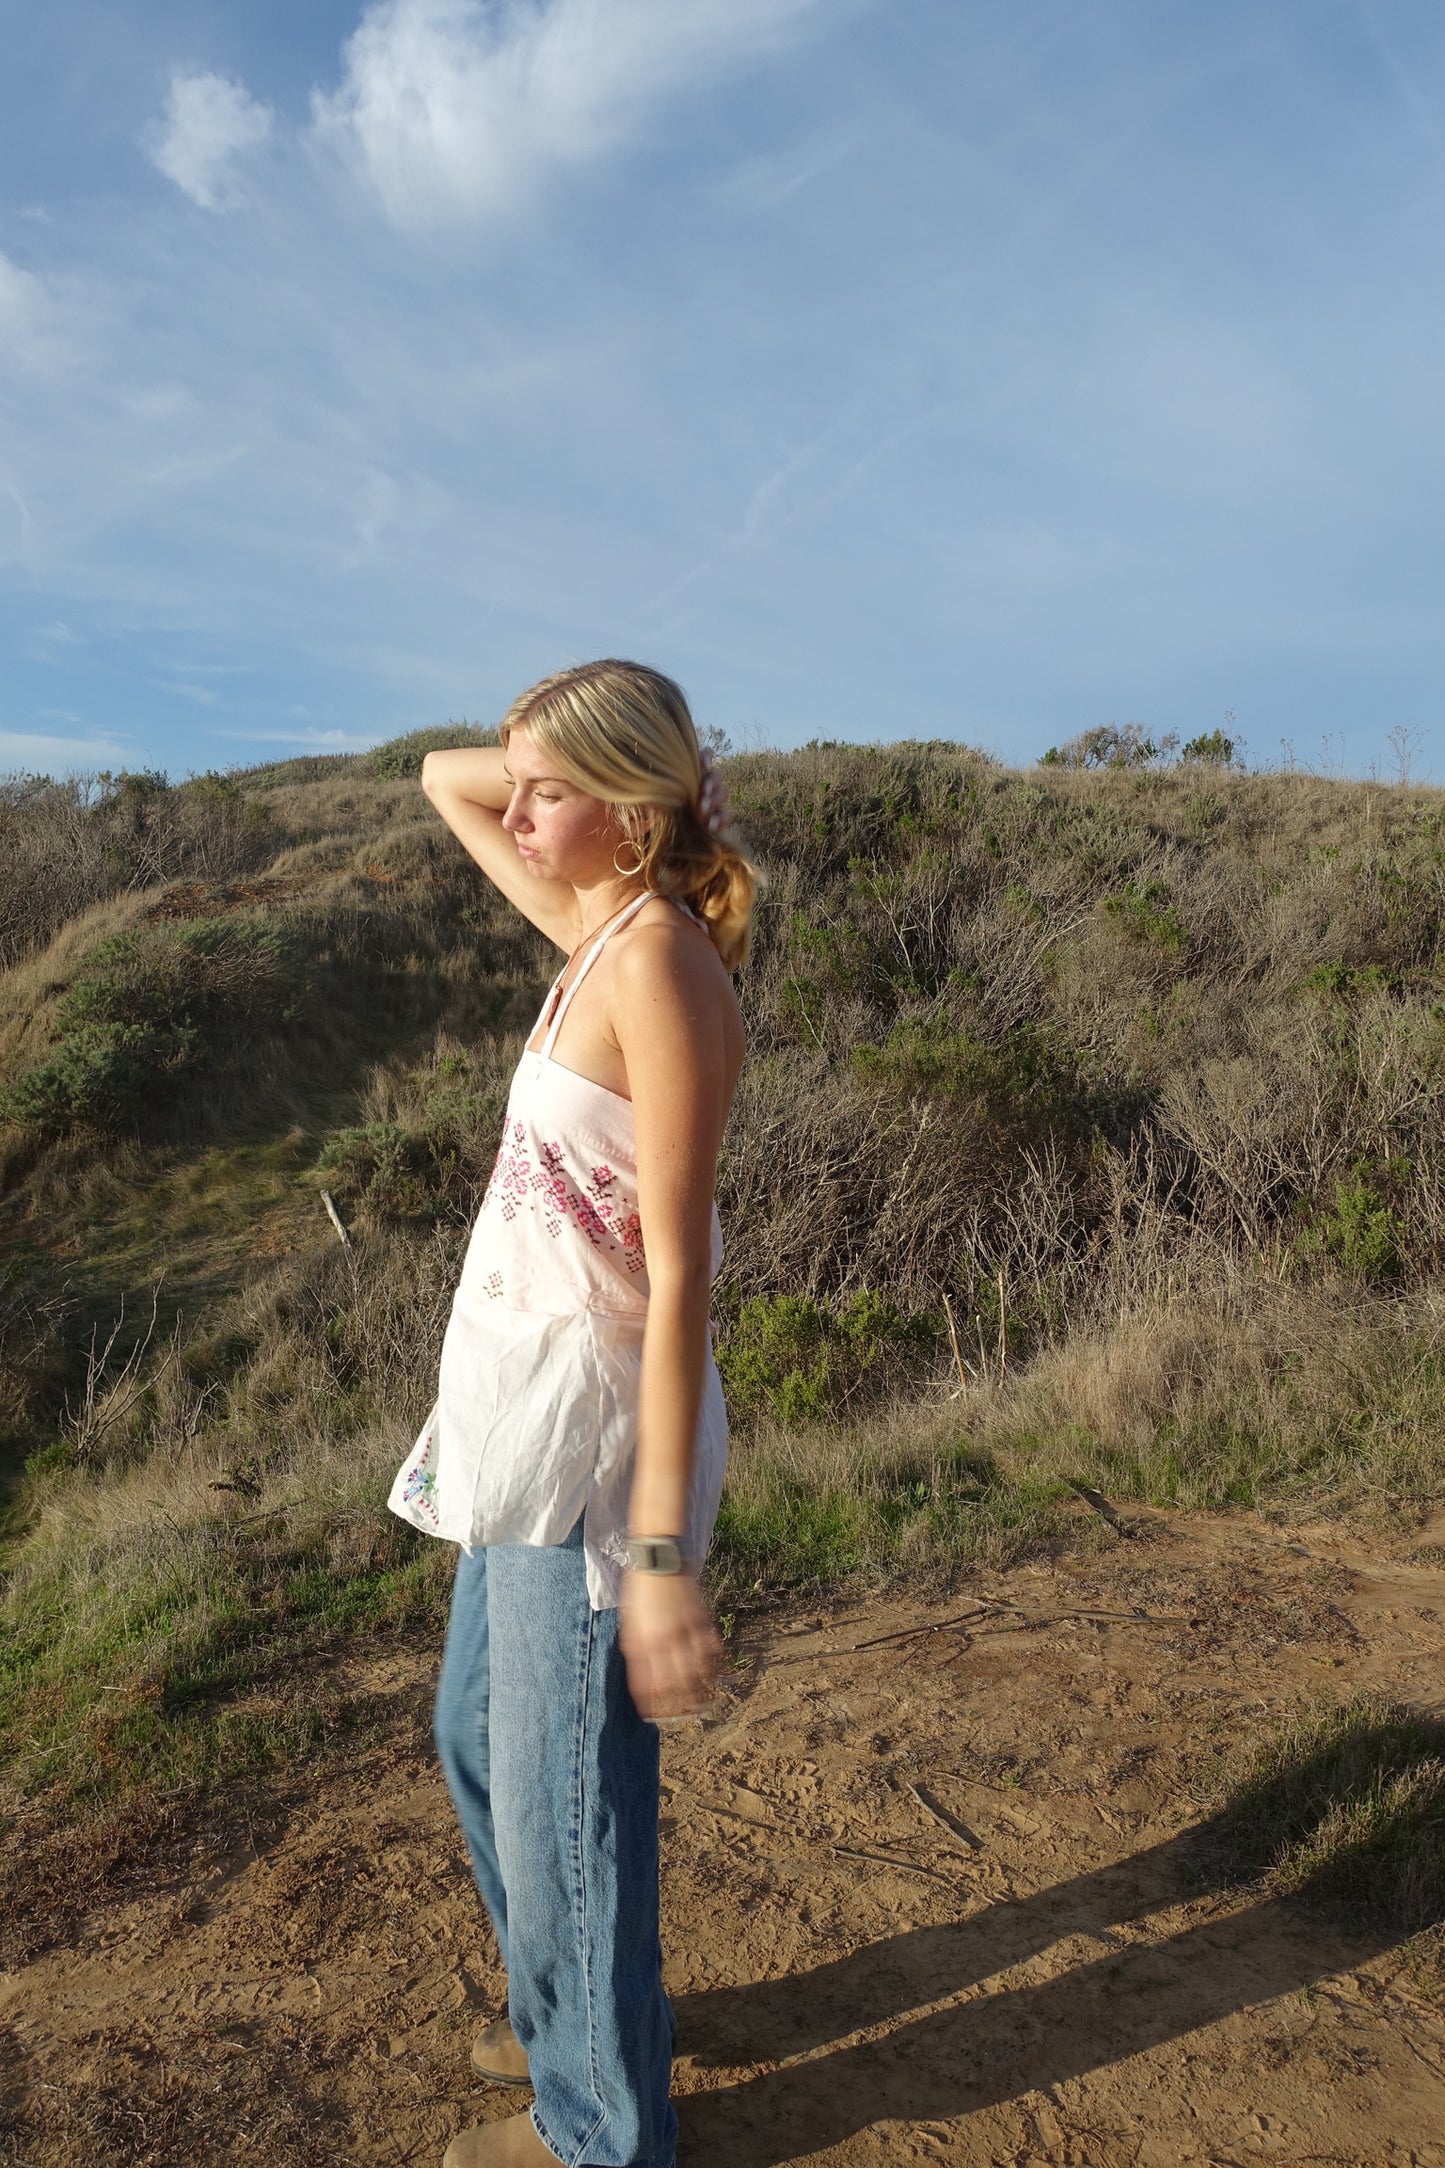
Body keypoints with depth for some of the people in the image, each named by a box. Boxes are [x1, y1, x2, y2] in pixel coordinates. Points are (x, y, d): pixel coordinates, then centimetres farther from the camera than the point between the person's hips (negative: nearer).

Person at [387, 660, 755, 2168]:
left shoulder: (660, 963, -20)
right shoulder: (598, 930, 6)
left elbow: (678, 1275, -23)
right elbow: (442, 781, 21)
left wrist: (659, 1556, -22)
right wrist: (552, 760, 3)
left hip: (595, 1423, -9)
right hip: (522, 1409, 9)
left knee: (564, 1793, 10)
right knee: (479, 1738, 25)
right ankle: (574, 2014, 50)